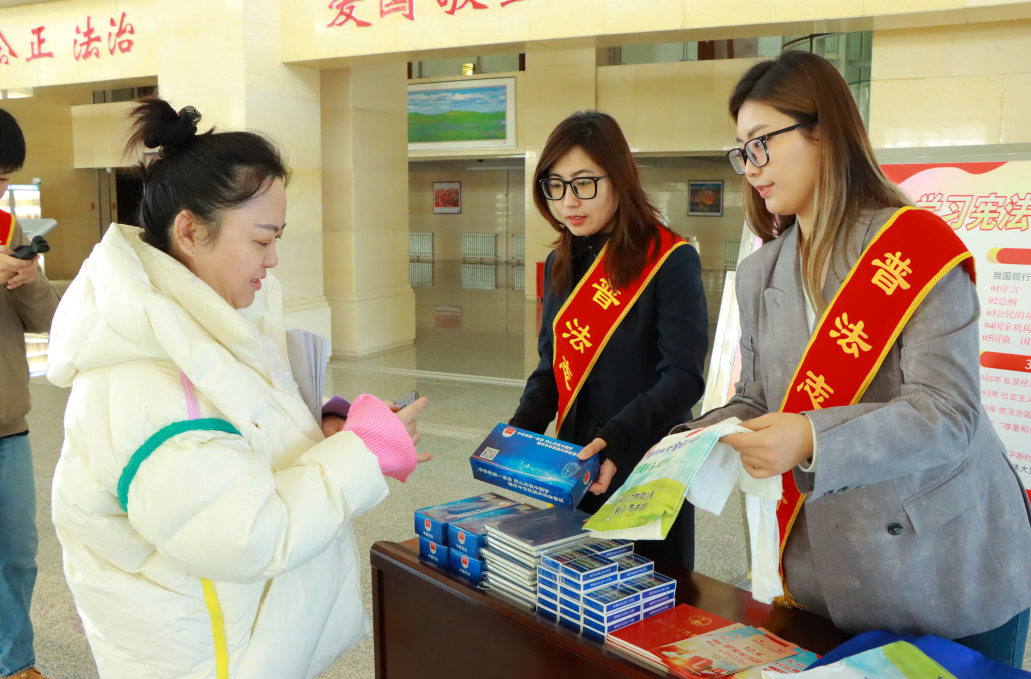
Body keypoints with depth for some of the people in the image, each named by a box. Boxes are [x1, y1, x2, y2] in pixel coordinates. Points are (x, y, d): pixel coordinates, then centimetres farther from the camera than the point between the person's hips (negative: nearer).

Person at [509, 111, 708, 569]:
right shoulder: (560, 265, 8)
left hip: (645, 468, -5)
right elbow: (552, 366, 11)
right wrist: (521, 427, -6)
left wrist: (616, 437, -29)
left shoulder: (670, 261, -11)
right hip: (574, 466, 6)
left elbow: (683, 376, -16)